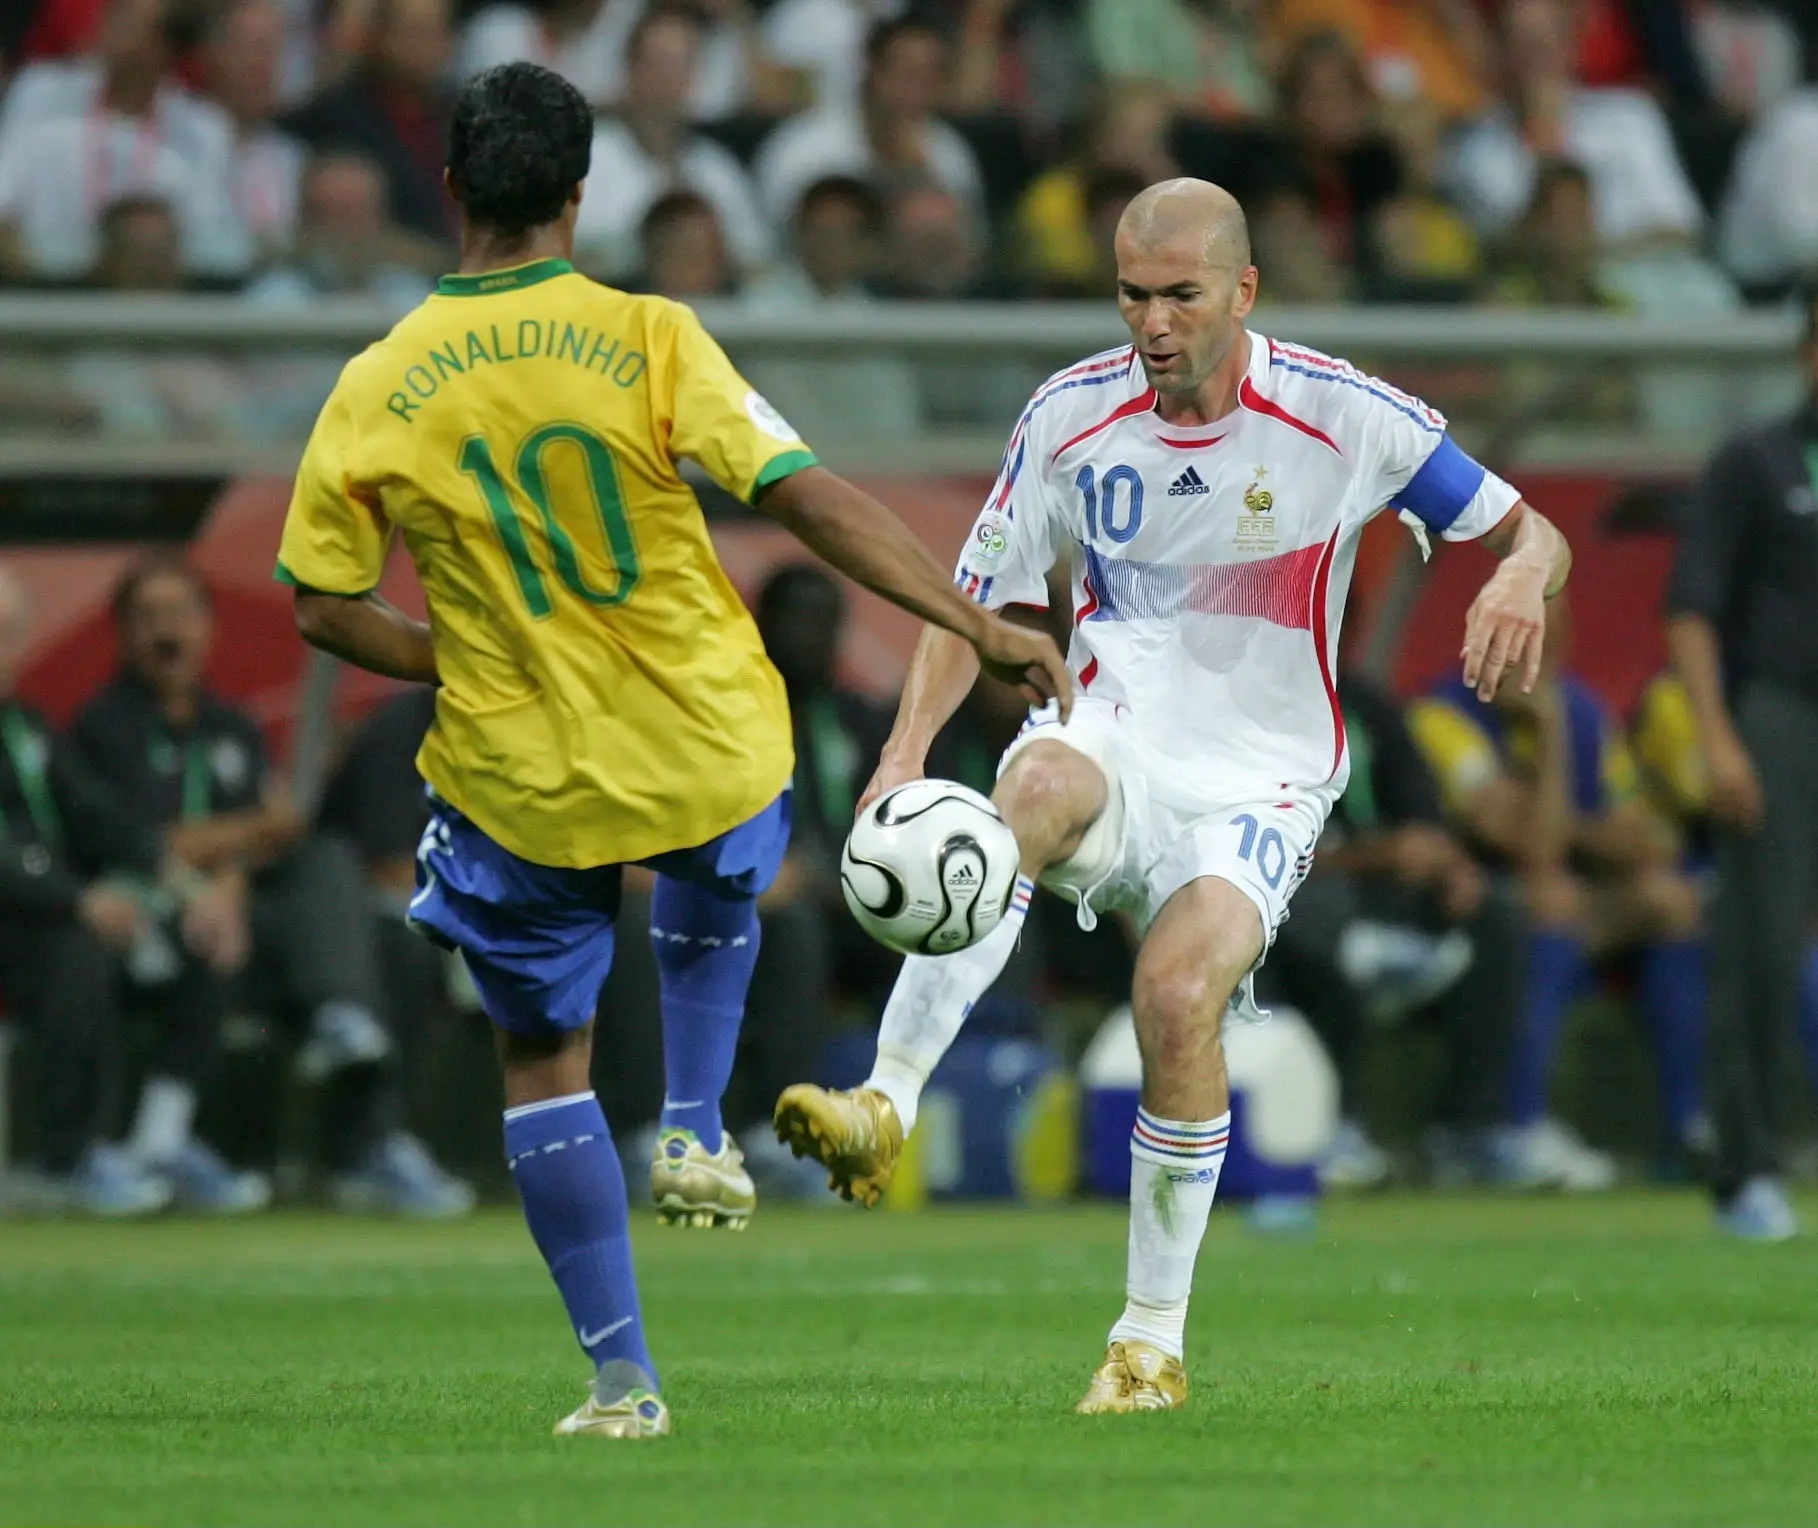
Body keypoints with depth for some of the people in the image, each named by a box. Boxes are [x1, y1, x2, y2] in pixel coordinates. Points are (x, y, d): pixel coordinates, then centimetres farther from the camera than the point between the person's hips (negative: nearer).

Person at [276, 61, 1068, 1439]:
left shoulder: (375, 393, -7)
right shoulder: (647, 339, -13)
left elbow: (326, 611, -1)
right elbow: (809, 498, -17)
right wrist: (980, 626, -13)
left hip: (522, 785, 0)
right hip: (709, 753, 0)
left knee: (544, 1064, 16)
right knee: (715, 904, 36)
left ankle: (622, 1377, 12)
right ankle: (696, 1131, 21)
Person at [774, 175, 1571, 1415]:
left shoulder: (1344, 418, -7)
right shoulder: (1070, 417, 0)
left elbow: (1533, 534, 1)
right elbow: (982, 603, 8)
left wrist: (1519, 581, -24)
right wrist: (907, 747, -9)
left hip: (1260, 785, -2)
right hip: (1117, 740, 2)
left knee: (1179, 994, -28)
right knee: (1035, 784, -36)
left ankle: (1153, 1344, -10)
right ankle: (885, 1107, -45)